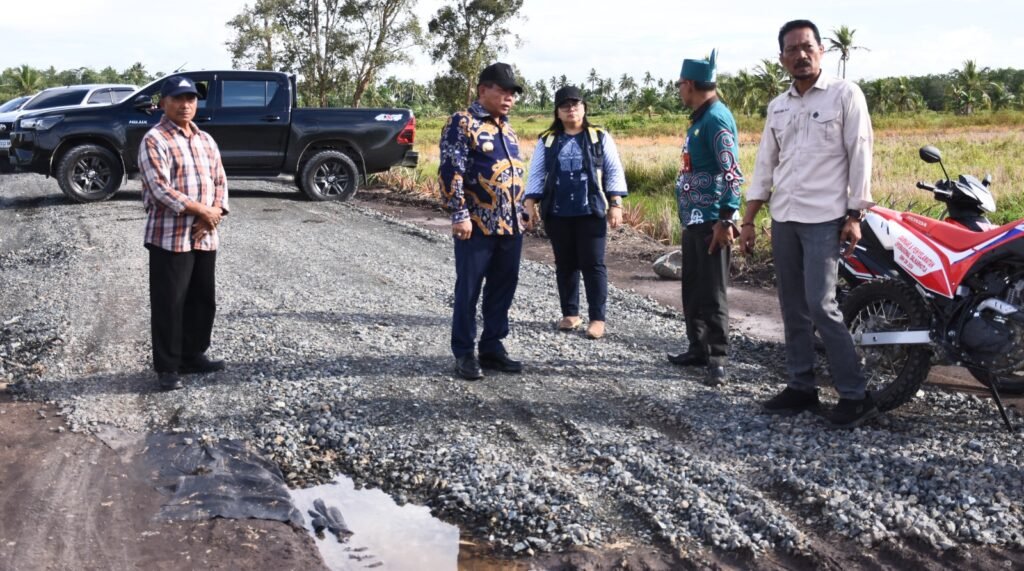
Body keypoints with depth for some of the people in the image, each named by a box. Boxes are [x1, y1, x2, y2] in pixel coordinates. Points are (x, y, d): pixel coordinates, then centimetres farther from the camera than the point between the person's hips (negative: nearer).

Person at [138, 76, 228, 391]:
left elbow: (220, 181, 12)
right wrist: (202, 210, -16)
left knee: (203, 299, 14)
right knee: (168, 303, -2)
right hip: (169, 236, -7)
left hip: (205, 236, 7)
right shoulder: (155, 140, -9)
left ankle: (193, 355, 28)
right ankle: (167, 366, 7)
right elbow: (160, 188, -18)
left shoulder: (206, 140, 15)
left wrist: (214, 214, -7)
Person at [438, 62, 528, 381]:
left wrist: (520, 214, 20)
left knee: (502, 289, 11)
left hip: (510, 226, 8)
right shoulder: (462, 124, -7)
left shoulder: (507, 128, 17)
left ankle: (492, 348, 22)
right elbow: (451, 172, -14)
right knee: (469, 290, 1)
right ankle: (464, 353, 10)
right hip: (478, 226, -7)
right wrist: (460, 215, -18)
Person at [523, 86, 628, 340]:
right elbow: (536, 174, 8)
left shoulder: (600, 137, 6)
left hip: (591, 212, -2)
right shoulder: (547, 141, 10)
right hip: (557, 213, 2)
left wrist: (615, 204, -6)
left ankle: (597, 318, 2)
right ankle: (570, 313, 20)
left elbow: (614, 172, 3)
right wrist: (530, 204, -4)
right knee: (565, 265, 9)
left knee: (593, 264, -3)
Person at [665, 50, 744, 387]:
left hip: (711, 221, -10)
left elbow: (732, 173, -22)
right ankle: (698, 348, 25)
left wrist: (725, 219, -25)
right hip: (693, 219, 10)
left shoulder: (716, 118, -15)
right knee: (692, 288, 15)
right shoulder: (700, 119, 16)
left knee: (711, 293, -6)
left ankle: (718, 359, 0)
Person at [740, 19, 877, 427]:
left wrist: (854, 215, -11)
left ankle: (855, 395, -4)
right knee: (793, 309, 8)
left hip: (825, 219, -6)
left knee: (821, 307, -12)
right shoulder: (777, 106, 13)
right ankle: (801, 387, 17)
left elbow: (859, 156, -6)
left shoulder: (845, 95, -3)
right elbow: (765, 165, 15)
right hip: (783, 220, 6)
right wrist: (747, 221, 11)